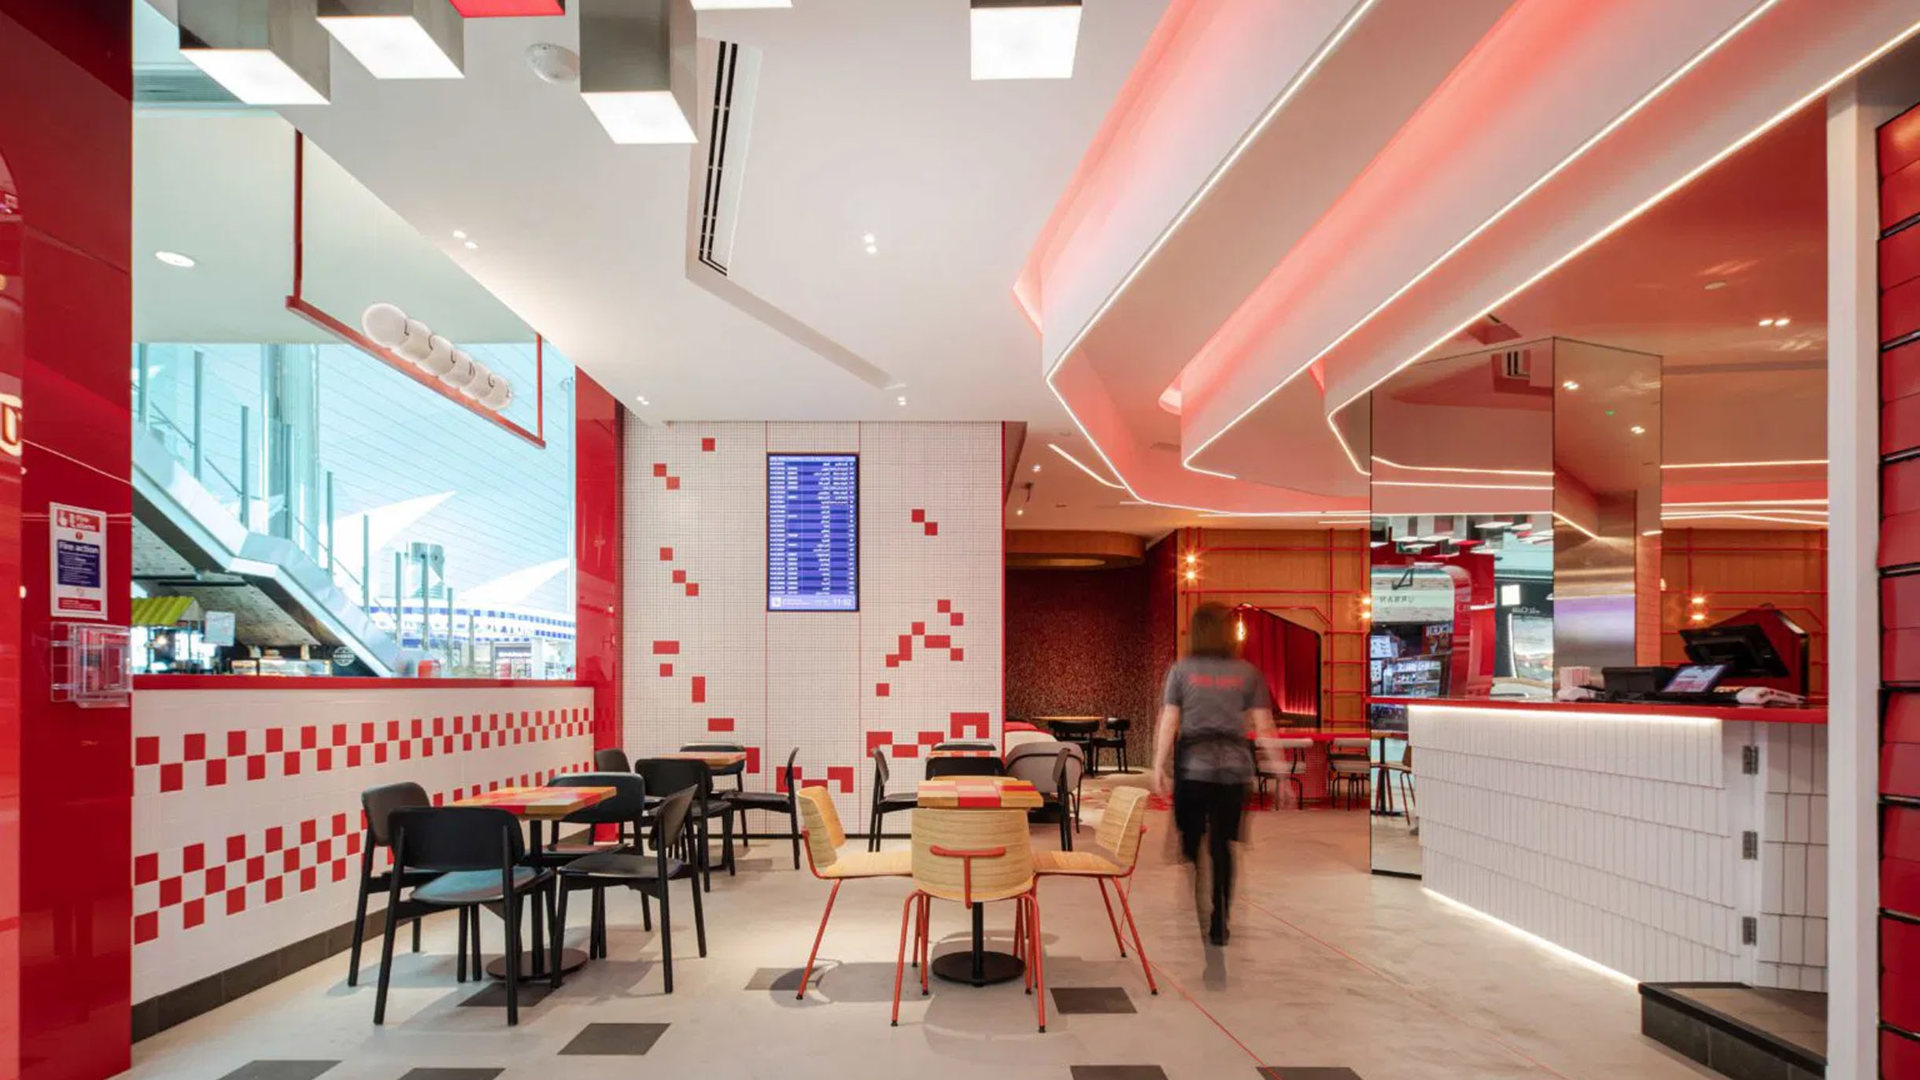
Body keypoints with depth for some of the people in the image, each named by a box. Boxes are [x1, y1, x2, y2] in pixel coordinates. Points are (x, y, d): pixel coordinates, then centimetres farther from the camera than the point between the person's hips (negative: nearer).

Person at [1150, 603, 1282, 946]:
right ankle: (1218, 924, 12)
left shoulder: (1181, 669, 1)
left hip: (1193, 764, -1)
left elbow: (1169, 721, -3)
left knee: (1190, 842, 6)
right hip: (1235, 765, 2)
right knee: (1223, 846, 9)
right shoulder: (1247, 672, 5)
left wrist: (1159, 766, 0)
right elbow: (1263, 726, 2)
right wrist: (1279, 770, 6)